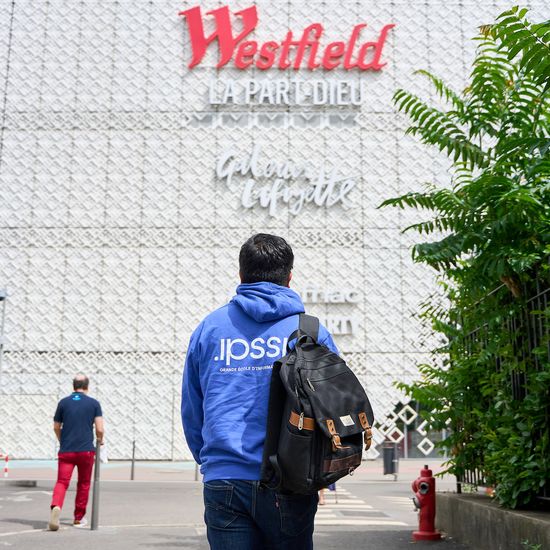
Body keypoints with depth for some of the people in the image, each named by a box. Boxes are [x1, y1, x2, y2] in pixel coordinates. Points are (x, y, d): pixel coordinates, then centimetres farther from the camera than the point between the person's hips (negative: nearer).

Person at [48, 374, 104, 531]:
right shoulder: (94, 403, 1)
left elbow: (56, 427, 14)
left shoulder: (63, 402, 6)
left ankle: (56, 506, -33)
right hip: (86, 450, 0)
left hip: (66, 450, 1)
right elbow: (100, 429, -5)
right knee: (83, 484, 15)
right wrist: (100, 441, 16)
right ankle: (79, 518, 22)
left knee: (62, 482, -4)